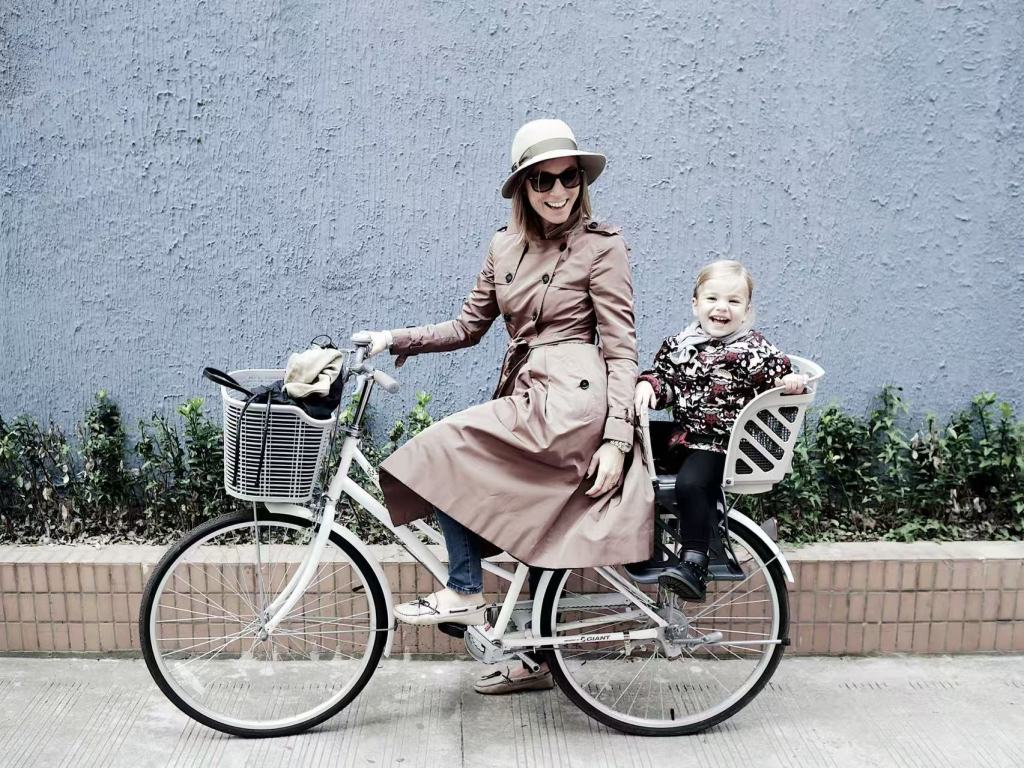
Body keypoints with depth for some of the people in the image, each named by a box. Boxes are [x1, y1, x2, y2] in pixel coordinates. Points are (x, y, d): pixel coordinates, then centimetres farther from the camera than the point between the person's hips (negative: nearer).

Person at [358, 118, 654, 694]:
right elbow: (468, 328, 16)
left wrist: (617, 438, -16)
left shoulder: (602, 245, -5)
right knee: (540, 532, 13)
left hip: (570, 402, -6)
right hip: (529, 397, 7)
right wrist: (395, 339, 6)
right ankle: (537, 660, 29)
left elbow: (621, 348, -9)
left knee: (441, 449, -14)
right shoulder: (505, 247, 12)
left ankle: (465, 593, 0)